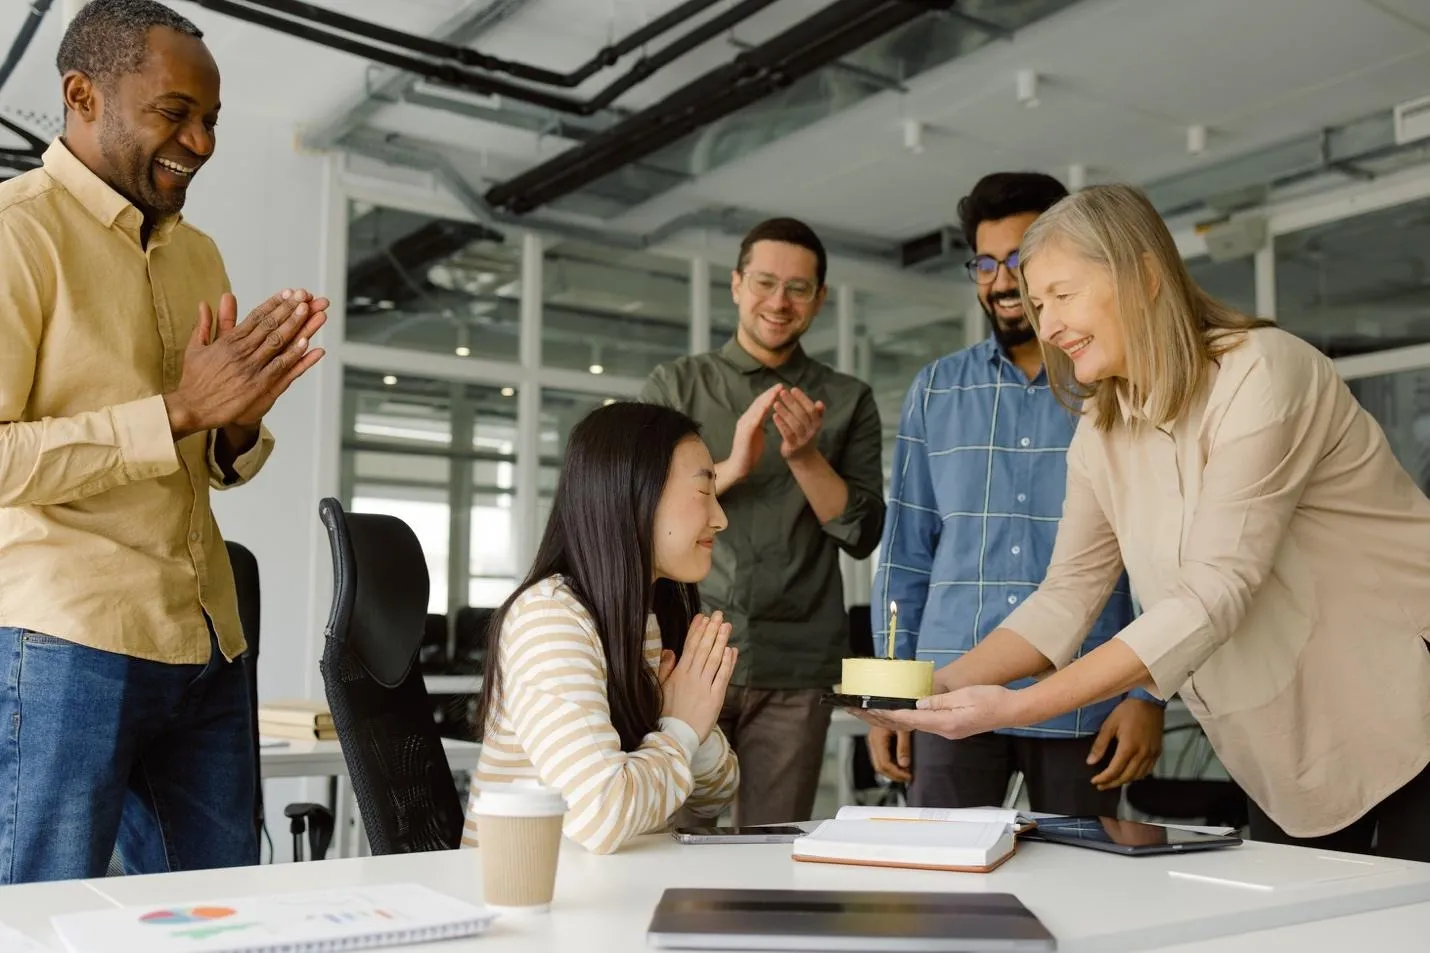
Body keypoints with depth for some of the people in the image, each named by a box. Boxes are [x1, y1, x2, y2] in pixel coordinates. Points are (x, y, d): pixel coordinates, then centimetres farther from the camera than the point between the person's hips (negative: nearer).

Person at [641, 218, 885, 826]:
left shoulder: (847, 401, 10)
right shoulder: (676, 385, 9)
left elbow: (862, 535, 4)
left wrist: (806, 458, -12)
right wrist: (732, 466, -14)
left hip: (795, 667, 1)